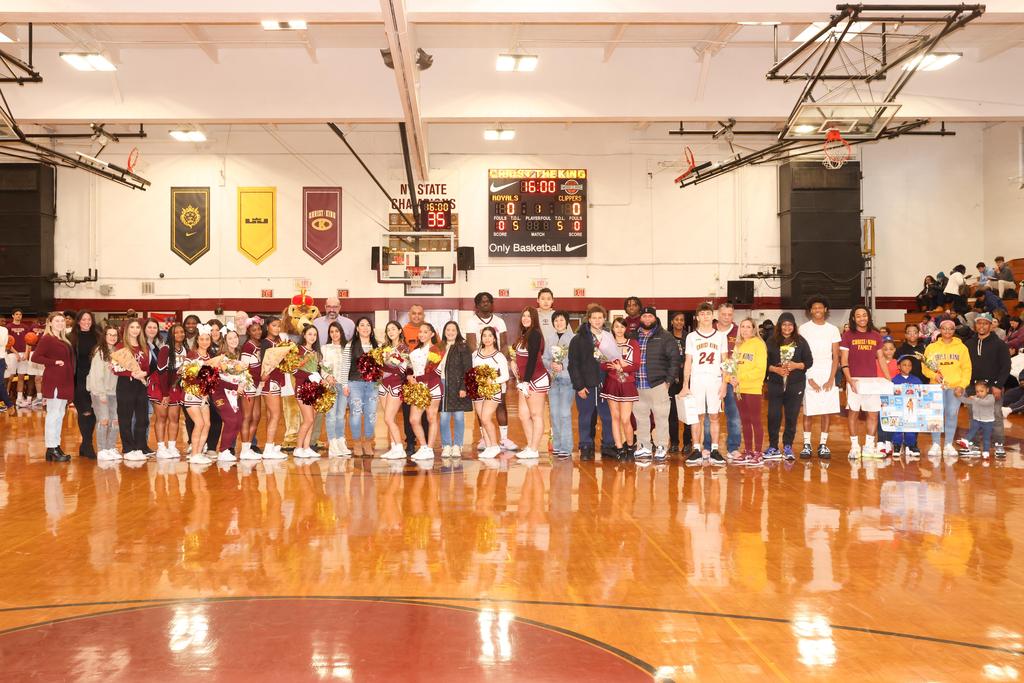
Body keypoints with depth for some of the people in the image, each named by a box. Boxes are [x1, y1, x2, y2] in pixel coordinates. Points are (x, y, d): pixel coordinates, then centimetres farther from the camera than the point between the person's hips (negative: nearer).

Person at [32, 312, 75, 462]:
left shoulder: (63, 341, 17)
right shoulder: (46, 339, -8)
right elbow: (35, 357, -17)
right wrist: (54, 362, -17)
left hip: (64, 382, 9)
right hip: (53, 381, -9)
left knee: (60, 415, 12)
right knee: (53, 414, -6)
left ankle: (56, 446, 19)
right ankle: (51, 449, -2)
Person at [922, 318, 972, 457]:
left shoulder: (961, 347, 9)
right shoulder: (931, 347, 9)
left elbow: (966, 369, 6)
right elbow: (925, 367, 7)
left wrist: (962, 385, -5)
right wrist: (934, 375, -12)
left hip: (955, 387, 0)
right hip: (937, 386, 0)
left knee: (952, 414, -2)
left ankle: (949, 445, 6)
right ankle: (936, 444, 0)